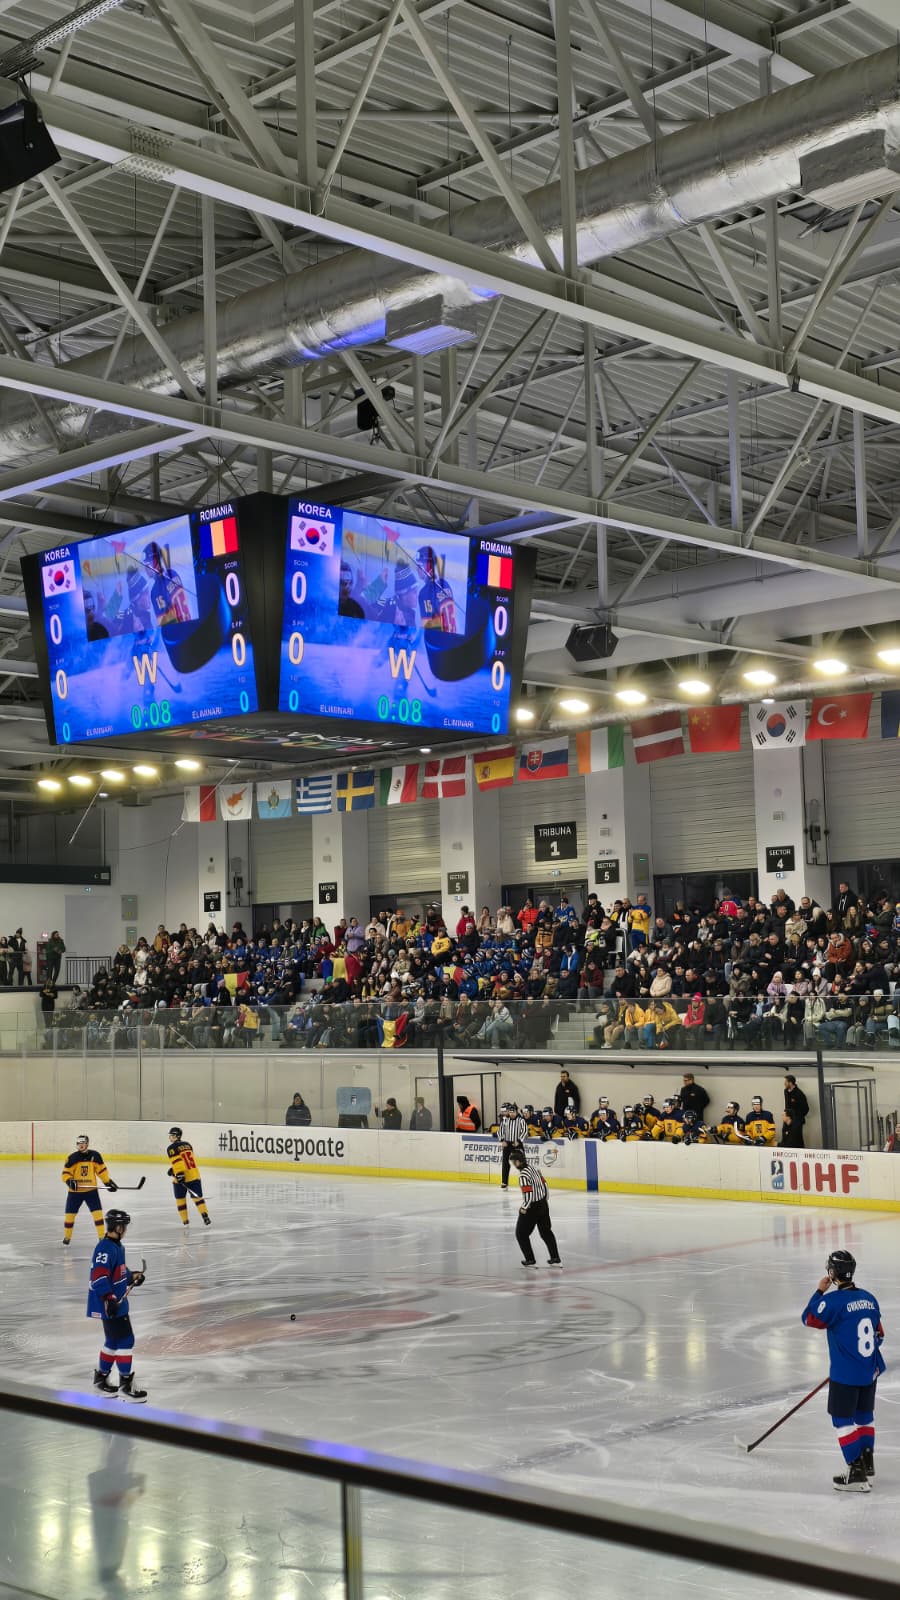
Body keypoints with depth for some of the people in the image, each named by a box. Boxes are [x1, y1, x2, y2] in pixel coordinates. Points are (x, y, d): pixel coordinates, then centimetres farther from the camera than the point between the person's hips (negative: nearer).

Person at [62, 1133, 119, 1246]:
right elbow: (66, 1173, -9)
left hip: (91, 1190, 0)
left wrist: (108, 1182, 5)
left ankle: (102, 1236, 1)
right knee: (70, 1214, 6)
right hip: (75, 1191, 0)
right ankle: (67, 1236, 25)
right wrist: (69, 1181, -28)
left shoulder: (95, 1156, -5)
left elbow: (101, 1170, 5)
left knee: (98, 1213, -7)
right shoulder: (72, 1158, -10)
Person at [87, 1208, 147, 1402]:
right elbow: (99, 1275, -28)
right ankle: (125, 1385, -4)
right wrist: (109, 1297, -34)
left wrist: (132, 1277, 13)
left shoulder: (117, 1246, 14)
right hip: (110, 1304, -11)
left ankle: (101, 1379, 29)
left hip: (117, 1302, 11)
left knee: (113, 1341, 18)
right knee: (125, 1339, -8)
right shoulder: (106, 1248, -19)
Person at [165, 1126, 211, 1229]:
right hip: (194, 1175, 5)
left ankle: (185, 1221, 11)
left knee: (180, 1200, 11)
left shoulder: (171, 1148, -6)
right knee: (197, 1197, 7)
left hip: (181, 1178, -5)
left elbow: (176, 1162, -18)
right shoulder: (187, 1144, 16)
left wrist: (178, 1174, -24)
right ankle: (206, 1218, -8)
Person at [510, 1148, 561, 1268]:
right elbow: (543, 1184, 11)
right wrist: (545, 1201, 22)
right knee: (546, 1231, 18)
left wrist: (524, 1208, -12)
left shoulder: (523, 1175, -23)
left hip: (532, 1208, -9)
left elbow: (528, 1194, -26)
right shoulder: (533, 1167, 3)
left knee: (521, 1233, 6)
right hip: (543, 1204, 9)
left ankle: (530, 1260, 8)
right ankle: (555, 1259, 21)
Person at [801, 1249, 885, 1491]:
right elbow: (878, 1335, 14)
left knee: (842, 1420, 0)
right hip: (870, 1371, 7)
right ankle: (867, 1461, 35)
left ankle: (856, 1474, -5)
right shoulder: (869, 1298, 5)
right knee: (864, 1415, 22)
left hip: (845, 1375, -7)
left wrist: (819, 1291, 0)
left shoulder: (833, 1300, -18)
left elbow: (808, 1319, -7)